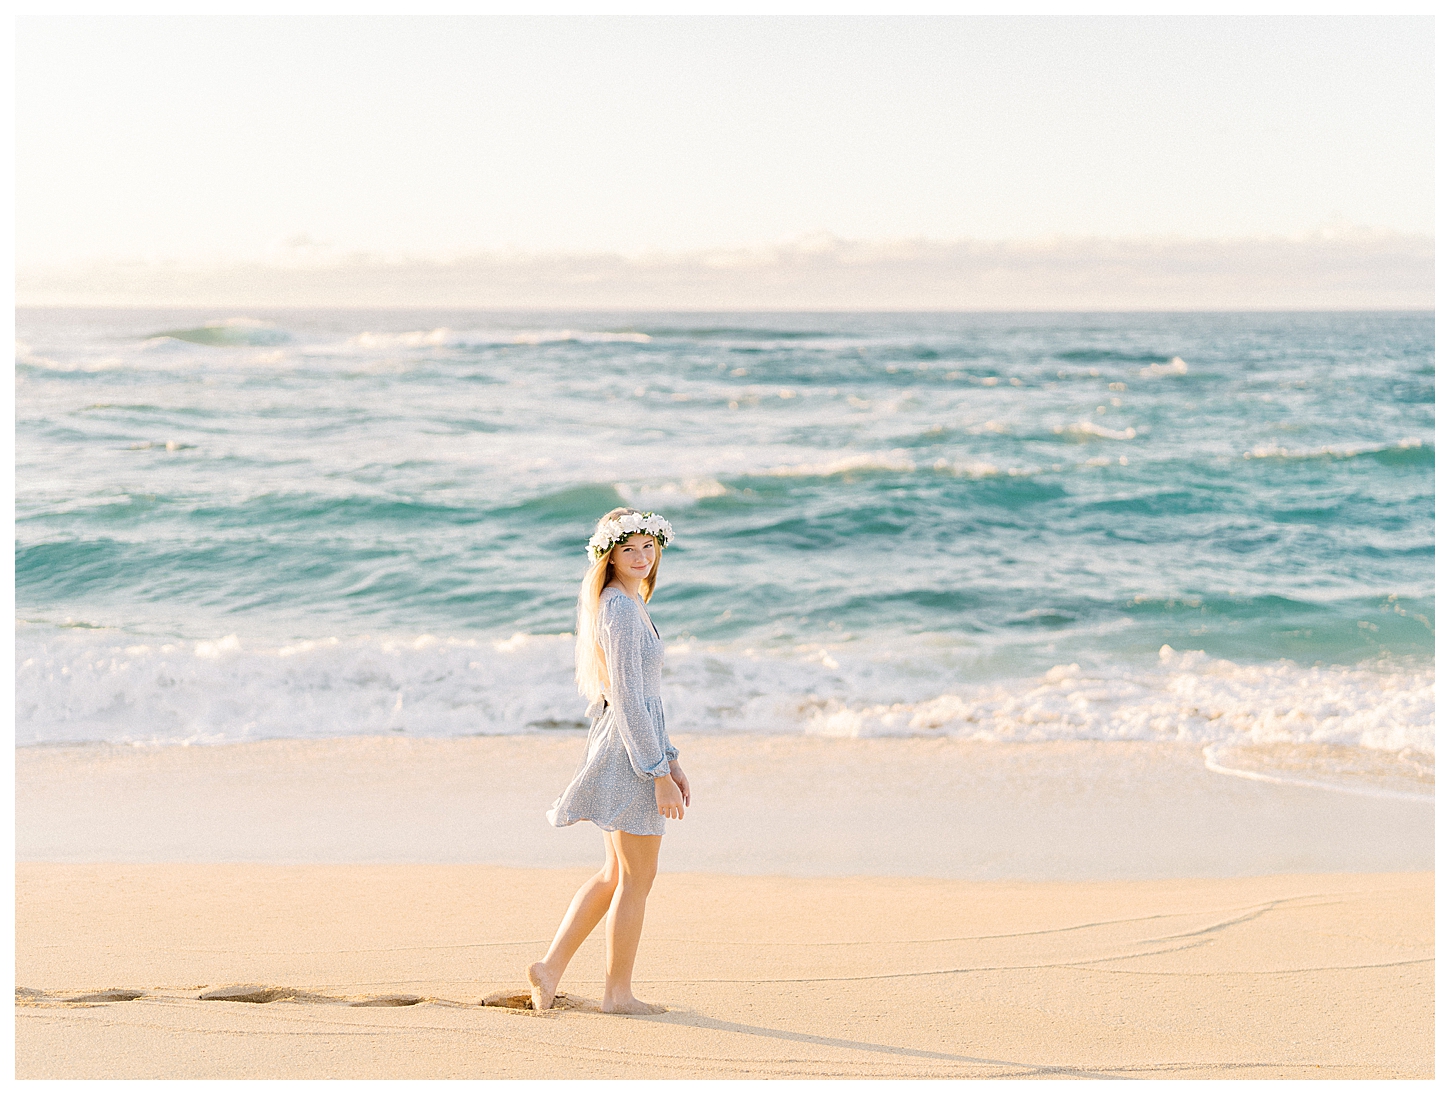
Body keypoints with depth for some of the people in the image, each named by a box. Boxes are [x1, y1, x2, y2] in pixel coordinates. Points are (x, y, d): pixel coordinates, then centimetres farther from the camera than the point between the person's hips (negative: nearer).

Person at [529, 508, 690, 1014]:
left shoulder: (627, 605, 15)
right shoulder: (621, 611, -16)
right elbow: (627, 700, -21)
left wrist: (671, 762, 19)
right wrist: (659, 773, -20)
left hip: (624, 743, 10)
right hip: (629, 749, -10)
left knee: (614, 875, 17)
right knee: (636, 879, 2)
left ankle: (551, 967, 17)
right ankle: (617, 992, 12)